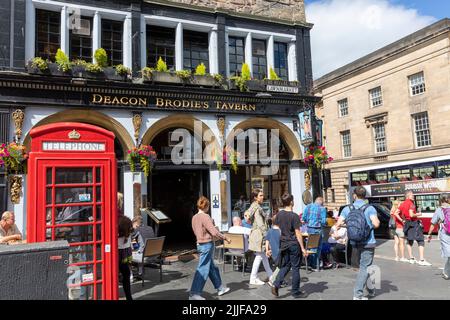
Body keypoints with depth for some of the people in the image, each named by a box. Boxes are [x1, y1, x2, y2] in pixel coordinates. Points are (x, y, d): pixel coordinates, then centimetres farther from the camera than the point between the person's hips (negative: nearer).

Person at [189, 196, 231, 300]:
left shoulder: (194, 217, 6)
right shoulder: (205, 216, -18)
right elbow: (214, 232, -22)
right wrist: (225, 238, -10)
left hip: (200, 244, 9)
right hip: (207, 245, -9)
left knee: (212, 268, 18)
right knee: (203, 269, -4)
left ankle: (220, 288, 30)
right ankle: (194, 294, -1)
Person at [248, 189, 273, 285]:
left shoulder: (256, 206, 14)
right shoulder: (257, 208, -18)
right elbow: (260, 224, -22)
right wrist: (266, 235, -20)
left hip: (256, 233, 10)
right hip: (259, 234, -10)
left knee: (264, 256, 15)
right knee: (259, 256, -1)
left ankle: (271, 276, 25)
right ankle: (253, 278, 8)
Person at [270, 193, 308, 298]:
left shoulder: (279, 214, 1)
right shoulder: (294, 216, -16)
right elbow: (298, 233, -16)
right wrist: (303, 248, -10)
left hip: (283, 244, 6)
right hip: (294, 244, -5)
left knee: (285, 266, 17)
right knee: (295, 268, 6)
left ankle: (276, 285, 2)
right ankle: (295, 291, 16)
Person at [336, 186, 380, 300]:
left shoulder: (347, 209, 0)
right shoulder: (370, 208, -9)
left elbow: (338, 224, -7)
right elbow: (376, 224, -19)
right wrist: (377, 220, 3)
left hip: (355, 242, 4)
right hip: (368, 242, -4)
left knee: (364, 266, 22)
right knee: (364, 267, 1)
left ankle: (371, 289, 32)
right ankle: (357, 294, 0)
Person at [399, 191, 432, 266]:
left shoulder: (402, 204, 7)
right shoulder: (411, 203, -15)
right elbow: (411, 215, -25)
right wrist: (418, 214, -7)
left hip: (407, 223, 8)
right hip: (414, 223, -8)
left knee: (409, 241, 17)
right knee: (421, 241, -2)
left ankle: (411, 259, 22)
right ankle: (422, 260, -8)